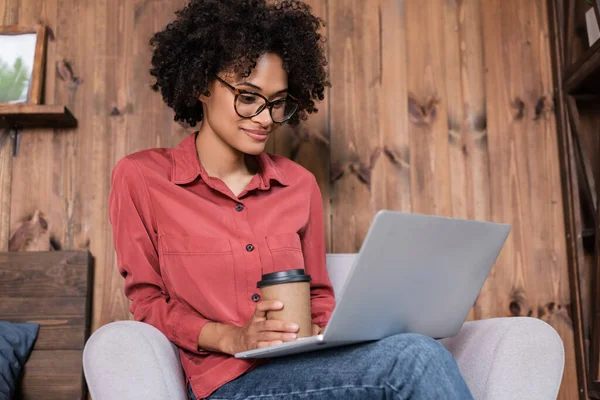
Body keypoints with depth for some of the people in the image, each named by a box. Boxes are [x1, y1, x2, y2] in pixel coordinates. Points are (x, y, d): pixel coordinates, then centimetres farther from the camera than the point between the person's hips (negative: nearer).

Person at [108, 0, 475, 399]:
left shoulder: (300, 184, 11)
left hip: (304, 366, 4)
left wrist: (324, 332, -7)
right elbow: (147, 302, 3)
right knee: (416, 359, -28)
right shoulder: (140, 178, 1)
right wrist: (230, 338, -15)